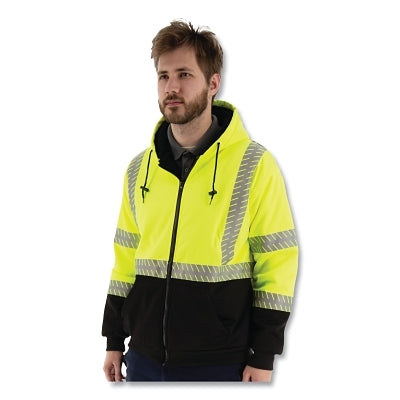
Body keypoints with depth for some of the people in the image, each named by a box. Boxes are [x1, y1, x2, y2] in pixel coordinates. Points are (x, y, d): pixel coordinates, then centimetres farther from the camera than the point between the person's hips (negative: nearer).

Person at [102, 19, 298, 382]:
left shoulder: (254, 164, -8)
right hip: (145, 359, 4)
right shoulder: (139, 169, 6)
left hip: (219, 364, -4)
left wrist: (263, 358, -9)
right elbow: (126, 256, 13)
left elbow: (278, 262, -7)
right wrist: (115, 341, 12)